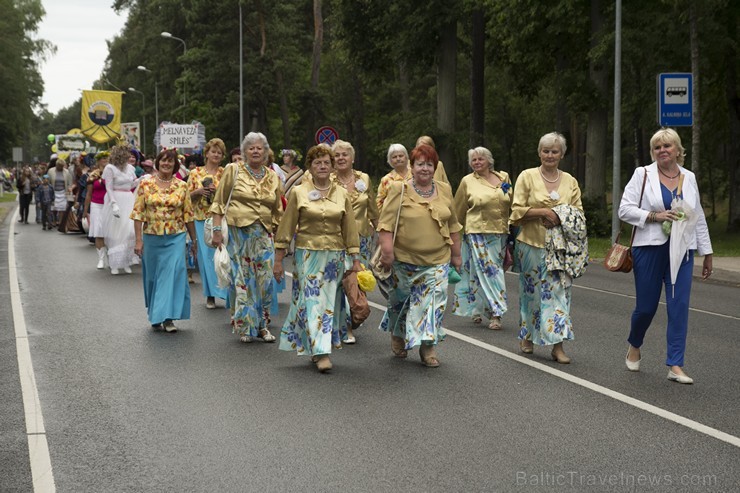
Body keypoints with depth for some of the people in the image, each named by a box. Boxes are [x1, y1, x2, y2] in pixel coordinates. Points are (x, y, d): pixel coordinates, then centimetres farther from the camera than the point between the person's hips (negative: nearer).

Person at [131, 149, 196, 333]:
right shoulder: (146, 184, 0)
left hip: (175, 238, -1)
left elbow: (188, 215, 7)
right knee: (153, 275, 10)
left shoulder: (181, 186, 2)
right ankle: (154, 316, 26)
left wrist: (194, 239, 9)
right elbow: (138, 213, -1)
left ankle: (168, 317, -5)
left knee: (173, 274, -9)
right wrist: (139, 240, -6)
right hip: (151, 237, 1)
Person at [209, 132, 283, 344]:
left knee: (264, 278, 0)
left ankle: (262, 325, 13)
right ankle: (244, 326, 9)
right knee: (242, 279, 0)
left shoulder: (273, 177, 11)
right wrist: (217, 230, -7)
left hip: (263, 234, 3)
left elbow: (277, 210, 18)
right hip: (237, 231, -3)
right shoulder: (233, 171, 1)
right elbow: (219, 202, 0)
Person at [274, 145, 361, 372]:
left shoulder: (342, 195, 7)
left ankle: (318, 348, 21)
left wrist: (356, 260, 4)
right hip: (307, 254, -2)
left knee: (330, 302, 6)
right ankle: (321, 353, -9)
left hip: (335, 256, 3)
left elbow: (350, 229, 8)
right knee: (312, 301, -9)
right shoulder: (298, 192, 1)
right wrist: (278, 260, 0)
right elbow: (286, 228, 1)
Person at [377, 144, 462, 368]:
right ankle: (397, 335, 36)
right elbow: (386, 223, -9)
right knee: (401, 300, 12)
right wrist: (387, 251, -17)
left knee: (434, 301, -5)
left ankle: (428, 347, 2)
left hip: (437, 261, 2)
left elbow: (453, 225, 13)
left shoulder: (445, 191, 7)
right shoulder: (399, 190, -5)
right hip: (405, 259, -2)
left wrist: (456, 254, 13)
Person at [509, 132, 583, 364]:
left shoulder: (570, 181, 9)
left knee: (559, 290, -4)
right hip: (532, 244, -2)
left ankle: (557, 345, -3)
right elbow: (517, 212, -4)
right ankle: (527, 337, 25)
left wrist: (561, 218, -9)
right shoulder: (527, 177, 1)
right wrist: (543, 212, -15)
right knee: (531, 291, 7)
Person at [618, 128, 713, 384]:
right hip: (650, 248, -3)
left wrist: (707, 253, 14)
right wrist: (655, 216, -16)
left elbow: (699, 218, 15)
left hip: (681, 251, 3)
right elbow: (625, 209, -3)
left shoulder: (689, 178, 11)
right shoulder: (643, 174, 1)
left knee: (679, 306, -4)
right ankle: (634, 346, 33)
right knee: (646, 305, 2)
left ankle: (675, 366, 0)